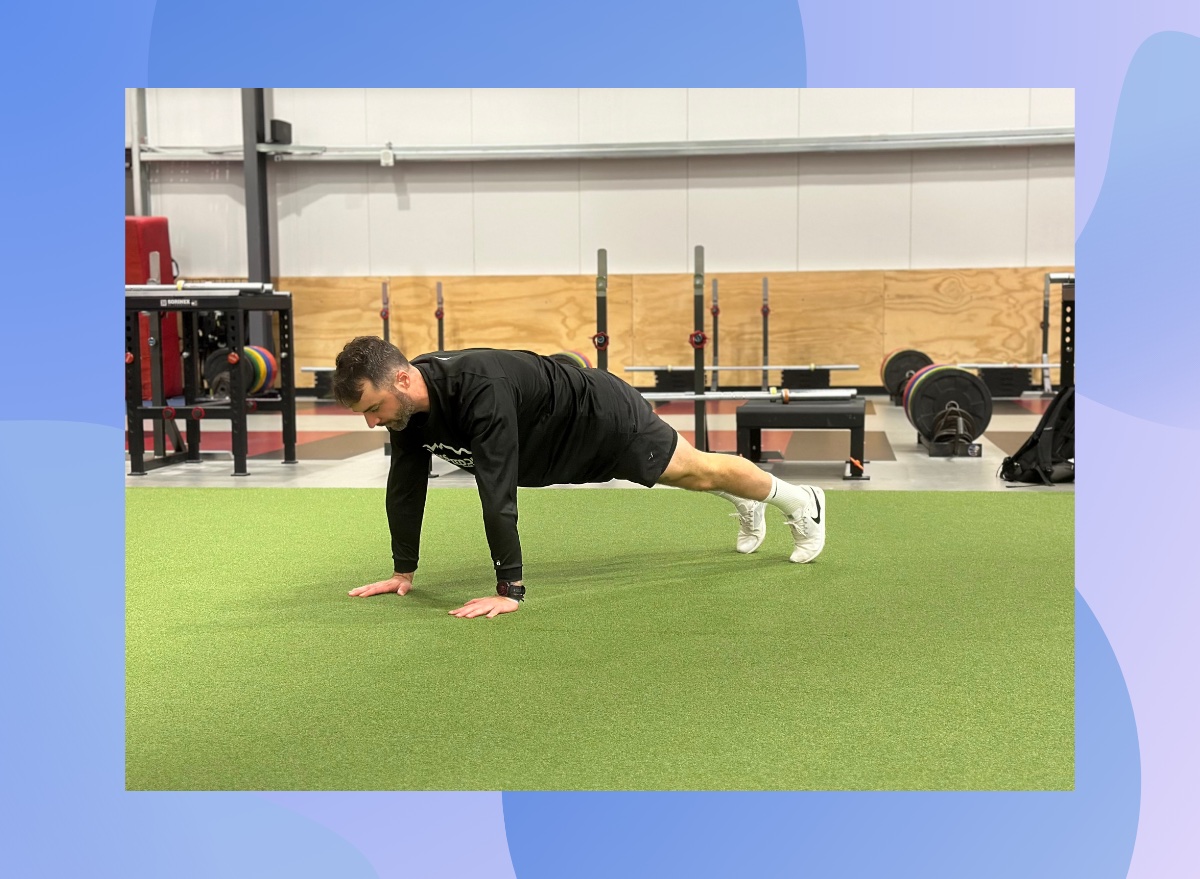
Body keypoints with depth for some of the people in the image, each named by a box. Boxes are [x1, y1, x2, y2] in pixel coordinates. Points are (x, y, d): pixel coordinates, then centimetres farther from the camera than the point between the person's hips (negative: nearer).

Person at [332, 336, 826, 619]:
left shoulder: (479, 390, -44)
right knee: (684, 476, 30)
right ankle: (746, 505, 58)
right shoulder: (408, 402, -18)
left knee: (696, 471, 14)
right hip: (565, 448, 7)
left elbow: (497, 491, -45)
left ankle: (799, 501, 40)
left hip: (601, 418, -7)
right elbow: (405, 487, -7)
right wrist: (403, 571, -3)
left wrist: (509, 590, -43)